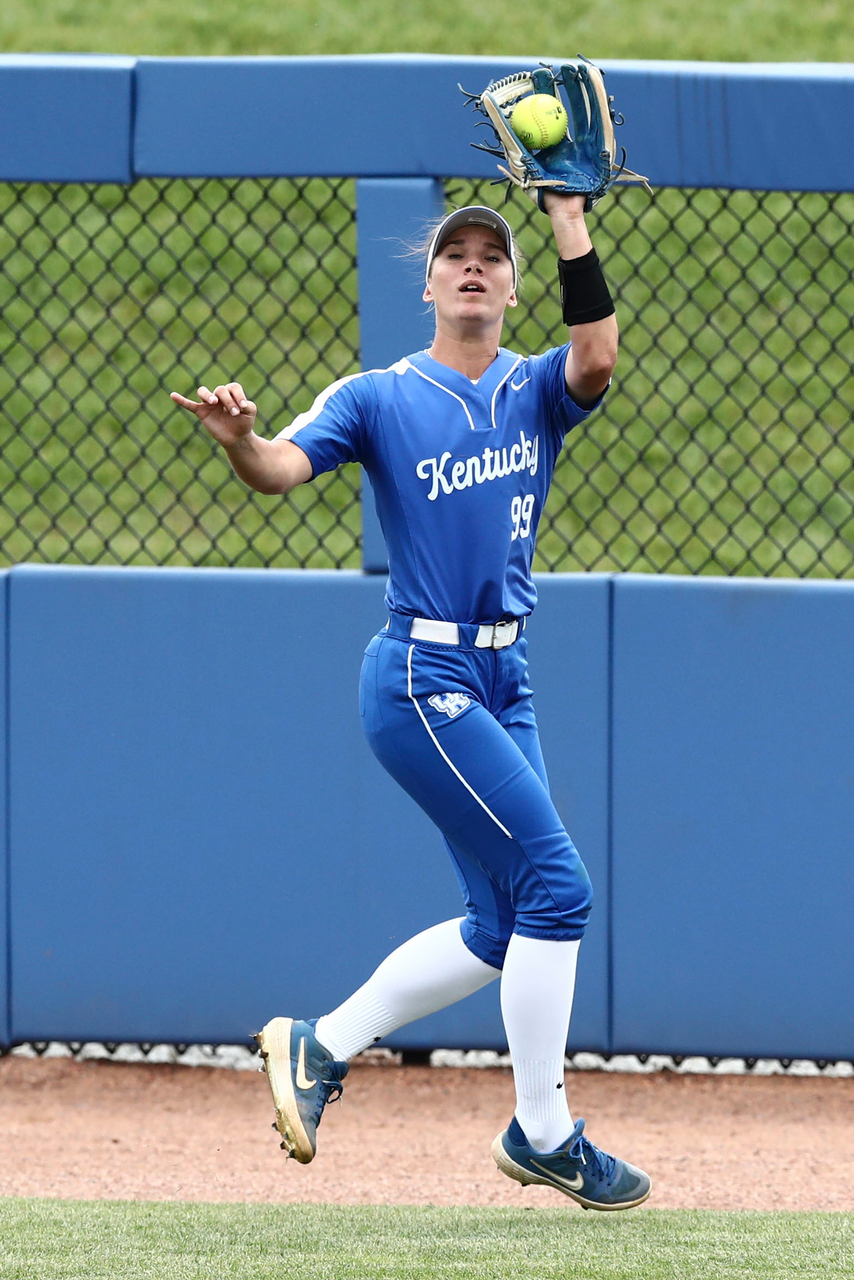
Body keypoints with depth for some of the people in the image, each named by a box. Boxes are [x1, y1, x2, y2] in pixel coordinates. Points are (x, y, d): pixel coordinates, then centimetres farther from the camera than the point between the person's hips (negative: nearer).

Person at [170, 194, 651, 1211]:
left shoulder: (537, 392, 9)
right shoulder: (379, 397, -2)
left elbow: (596, 360, -14)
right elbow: (282, 468, -16)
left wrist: (569, 220, -17)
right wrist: (238, 441, -40)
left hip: (503, 683, 7)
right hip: (421, 677, -6)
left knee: (503, 926, 8)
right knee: (556, 888, -11)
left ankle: (321, 1047, 22)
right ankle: (543, 1134, -1)